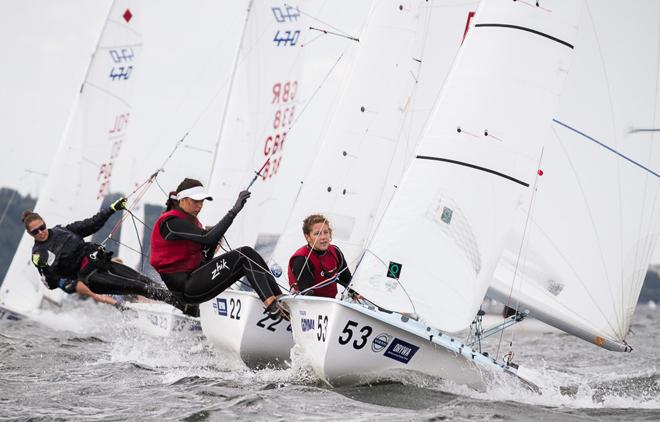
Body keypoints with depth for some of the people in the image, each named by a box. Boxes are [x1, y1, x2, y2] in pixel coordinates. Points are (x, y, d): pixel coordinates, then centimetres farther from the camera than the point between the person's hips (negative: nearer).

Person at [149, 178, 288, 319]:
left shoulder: (190, 221, 19)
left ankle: (279, 297, -11)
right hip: (185, 287, -9)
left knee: (248, 254, -3)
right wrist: (234, 211, -27)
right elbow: (208, 238, -25)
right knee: (242, 255, -16)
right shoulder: (171, 222, -13)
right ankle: (272, 304, -25)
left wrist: (212, 246, -3)